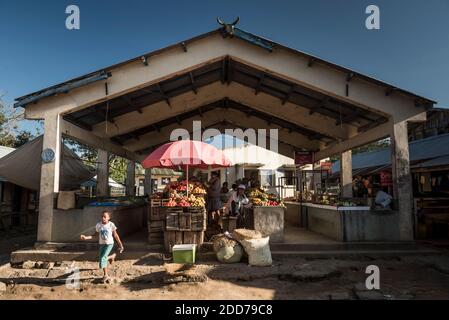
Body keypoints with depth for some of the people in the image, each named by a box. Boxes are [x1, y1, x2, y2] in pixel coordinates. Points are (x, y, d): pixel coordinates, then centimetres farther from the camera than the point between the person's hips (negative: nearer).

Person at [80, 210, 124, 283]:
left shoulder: (111, 225, -13)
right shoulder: (98, 225, -5)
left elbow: (115, 235, -3)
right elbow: (95, 234, 5)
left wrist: (120, 244, 0)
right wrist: (86, 237, -8)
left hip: (109, 244, -4)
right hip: (102, 244, 4)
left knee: (103, 258, -17)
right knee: (103, 259, 9)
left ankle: (105, 275, 0)